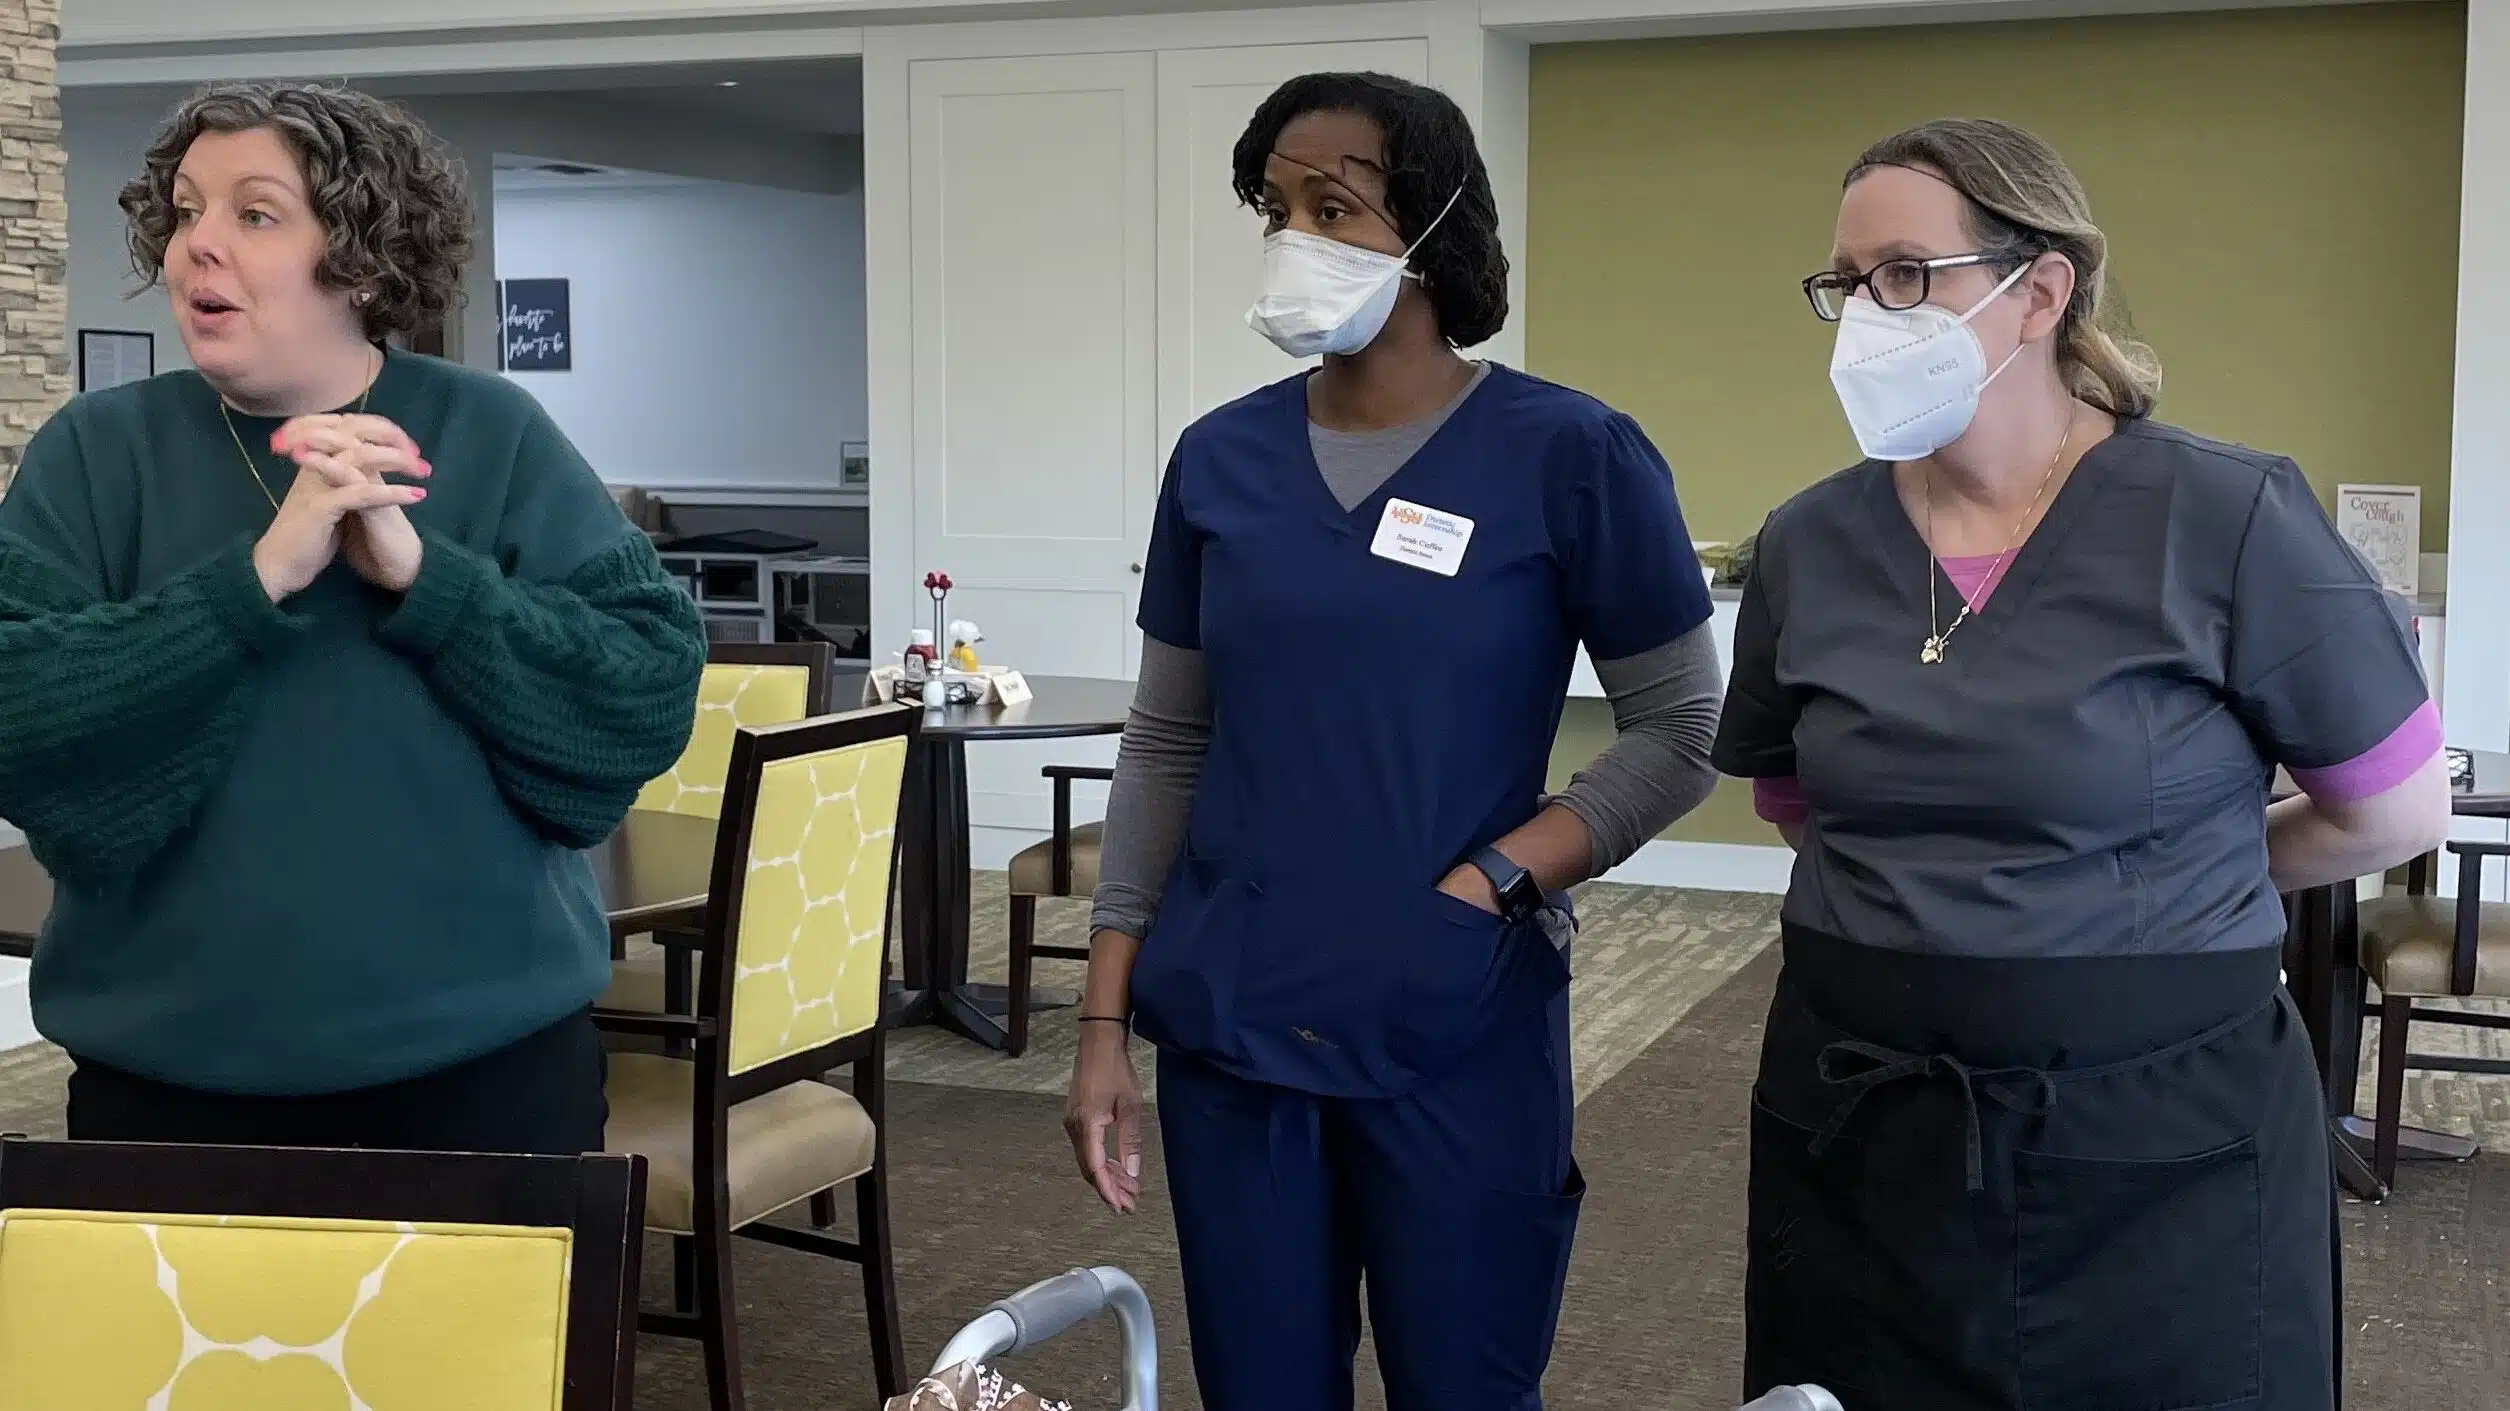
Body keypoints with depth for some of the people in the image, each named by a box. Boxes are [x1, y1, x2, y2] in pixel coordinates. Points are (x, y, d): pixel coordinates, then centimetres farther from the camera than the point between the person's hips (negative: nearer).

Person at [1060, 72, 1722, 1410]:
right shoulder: (1221, 459, 4)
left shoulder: (1569, 455, -7)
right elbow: (1165, 747, 7)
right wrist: (1104, 1019, 4)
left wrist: (1493, 883, -16)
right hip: (1226, 1033, 3)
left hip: (1458, 1041, -3)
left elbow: (1678, 735, -3)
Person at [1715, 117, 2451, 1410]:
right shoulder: (1808, 543, 1)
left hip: (2159, 1147, -3)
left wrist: (2177, 886, 8)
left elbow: (2398, 811, -2)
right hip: (1851, 1130, 4)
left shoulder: (2227, 520, -11)